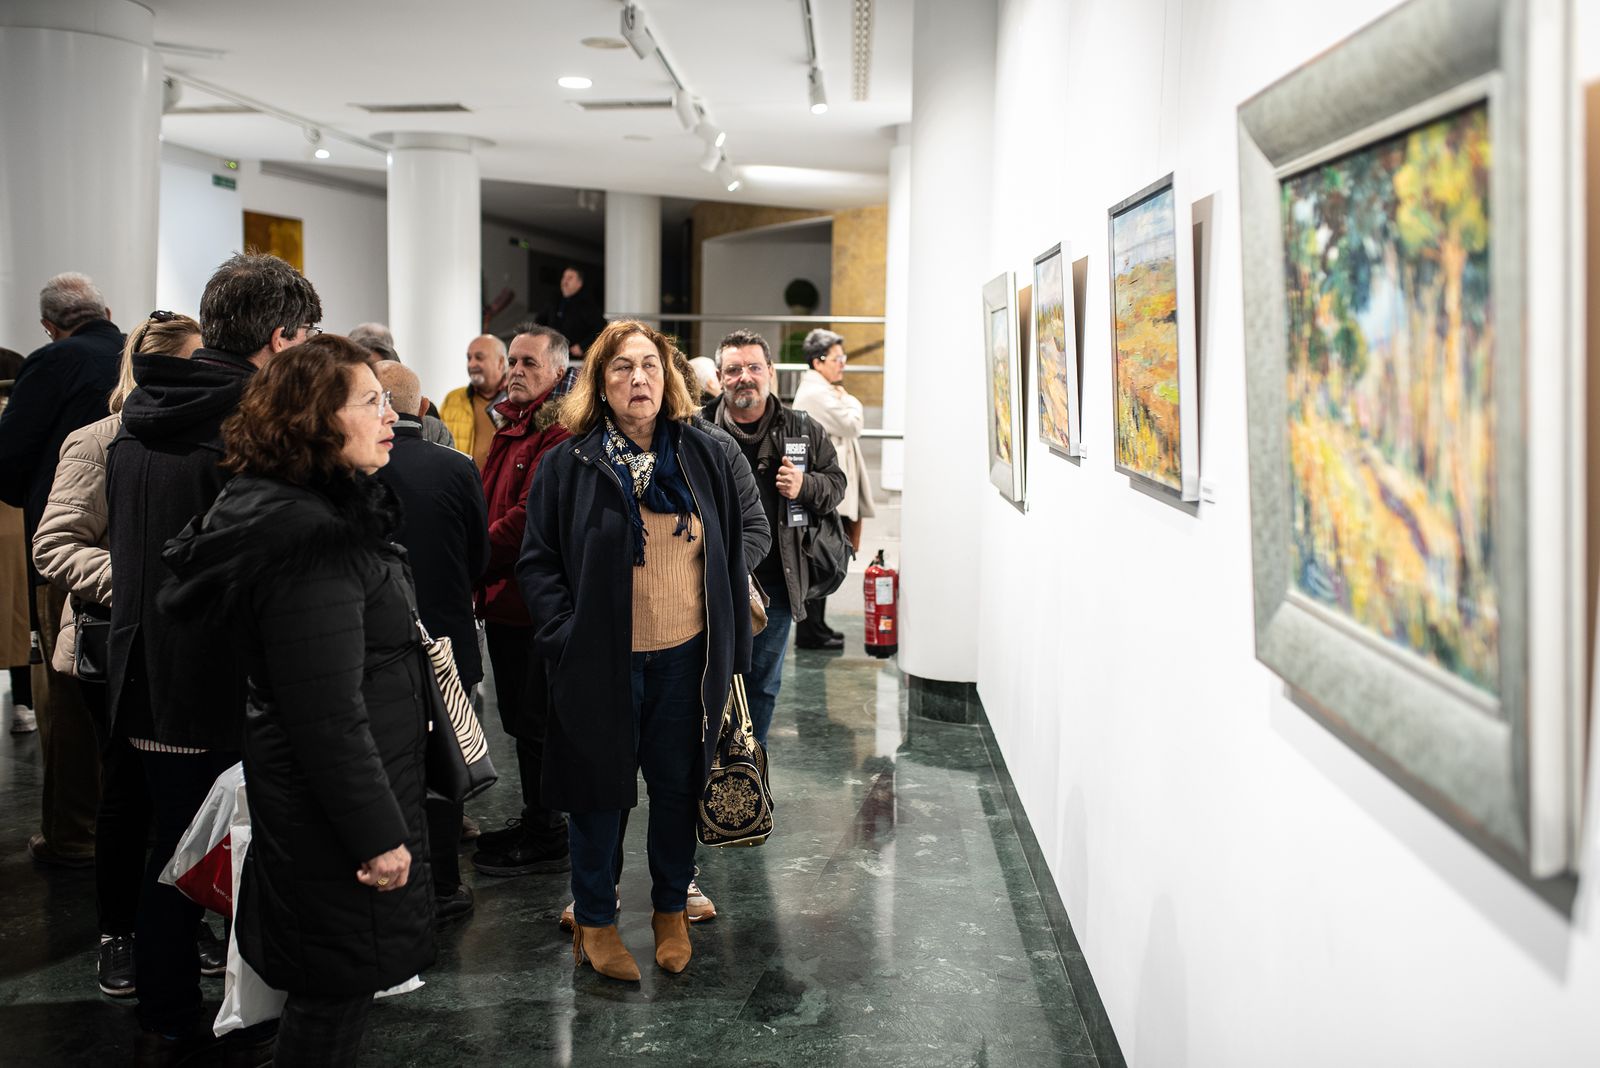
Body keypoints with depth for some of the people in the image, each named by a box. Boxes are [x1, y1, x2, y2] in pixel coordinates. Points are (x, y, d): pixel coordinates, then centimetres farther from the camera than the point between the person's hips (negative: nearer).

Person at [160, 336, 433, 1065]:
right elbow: (330, 716, -27)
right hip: (335, 814, -10)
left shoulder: (328, 515, 8)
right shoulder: (313, 541, -25)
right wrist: (379, 835, -20)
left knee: (332, 991, 22)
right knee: (335, 1002, 6)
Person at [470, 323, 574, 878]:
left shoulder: (559, 434, -16)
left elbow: (530, 517, -22)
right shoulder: (509, 426, 16)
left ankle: (545, 839, 12)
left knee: (536, 722, 0)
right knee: (518, 717, 19)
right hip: (504, 599, 10)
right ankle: (535, 819, 33)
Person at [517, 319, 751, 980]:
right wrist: (565, 637, -14)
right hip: (602, 665, -2)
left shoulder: (703, 458, 4)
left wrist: (733, 650, 4)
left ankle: (671, 910, 33)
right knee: (600, 791, 9)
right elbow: (537, 562, -2)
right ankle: (594, 920, 27)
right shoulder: (569, 466, -4)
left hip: (686, 660, 2)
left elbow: (731, 557, 7)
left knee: (677, 788, 13)